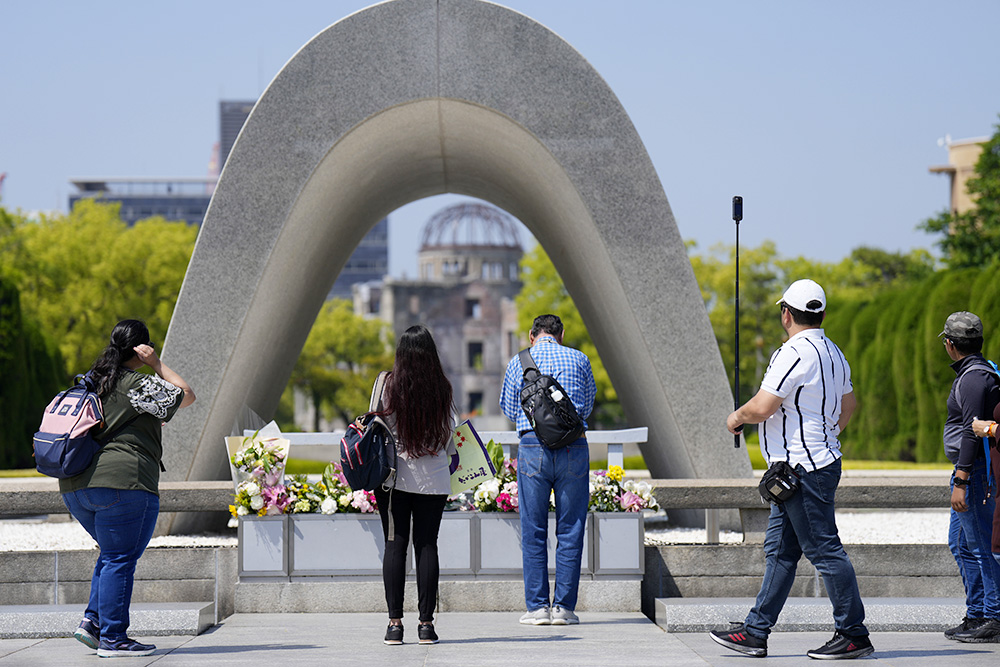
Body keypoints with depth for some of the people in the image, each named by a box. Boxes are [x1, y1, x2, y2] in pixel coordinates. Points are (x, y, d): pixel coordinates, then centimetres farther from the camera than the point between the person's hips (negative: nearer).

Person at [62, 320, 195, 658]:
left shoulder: (91, 381, 17)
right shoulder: (137, 385, -8)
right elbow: (186, 396, 1)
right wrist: (156, 363, 2)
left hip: (75, 487, 8)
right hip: (122, 480, -8)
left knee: (113, 553, 21)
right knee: (119, 559, -4)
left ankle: (92, 620, 11)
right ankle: (113, 639, -4)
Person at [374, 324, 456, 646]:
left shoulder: (389, 385, -7)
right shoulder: (441, 389, -3)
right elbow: (449, 432, 6)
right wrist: (449, 455, 26)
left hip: (395, 475, -1)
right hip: (433, 477, 1)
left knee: (395, 545, 3)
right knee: (427, 544, 5)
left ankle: (395, 623, 1)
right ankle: (426, 623, 3)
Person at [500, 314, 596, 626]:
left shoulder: (518, 363, 5)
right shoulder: (579, 360, 7)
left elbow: (509, 409, 16)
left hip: (533, 447, -1)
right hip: (573, 446, 1)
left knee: (533, 532, 5)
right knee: (570, 530, 5)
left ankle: (537, 606, 3)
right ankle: (564, 607, 4)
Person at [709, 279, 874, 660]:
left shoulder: (794, 353, -17)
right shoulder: (833, 353, 14)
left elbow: (762, 407, -21)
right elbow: (848, 406, 26)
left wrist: (737, 417, -1)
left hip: (804, 469, -10)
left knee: (824, 550, -5)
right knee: (778, 551, 11)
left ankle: (854, 635, 0)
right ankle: (755, 632, 15)